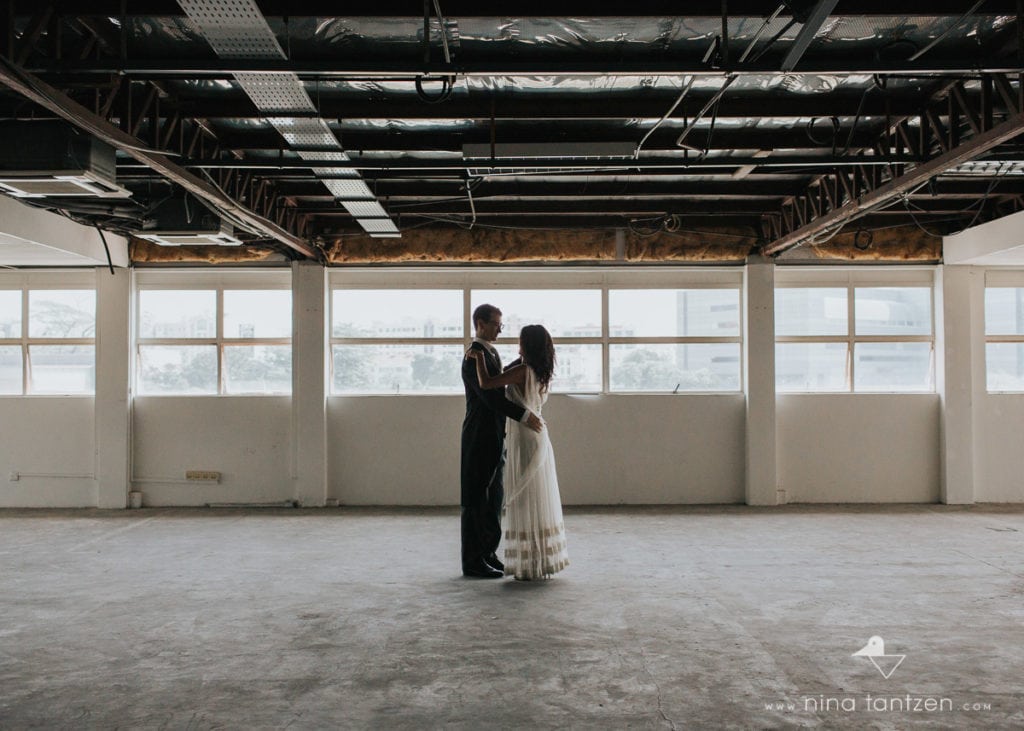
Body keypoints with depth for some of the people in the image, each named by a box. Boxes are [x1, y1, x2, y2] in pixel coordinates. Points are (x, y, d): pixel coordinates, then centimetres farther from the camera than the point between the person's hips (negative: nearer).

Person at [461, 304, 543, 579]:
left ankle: (488, 553, 22)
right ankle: (473, 562, 6)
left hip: (494, 437, 10)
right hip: (480, 437, -10)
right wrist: (524, 415, -25)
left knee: (493, 497, 13)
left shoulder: (491, 353, 16)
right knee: (477, 499, -2)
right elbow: (489, 395, -24)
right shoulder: (474, 357, -16)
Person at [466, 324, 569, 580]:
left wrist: (479, 356, -10)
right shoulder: (542, 372, 9)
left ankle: (530, 566, 3)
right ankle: (545, 560, 20)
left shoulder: (523, 370, -16)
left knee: (526, 502, -2)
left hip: (524, 439, -8)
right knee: (541, 501, 13)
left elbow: (485, 383, -22)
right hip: (539, 437, 8)